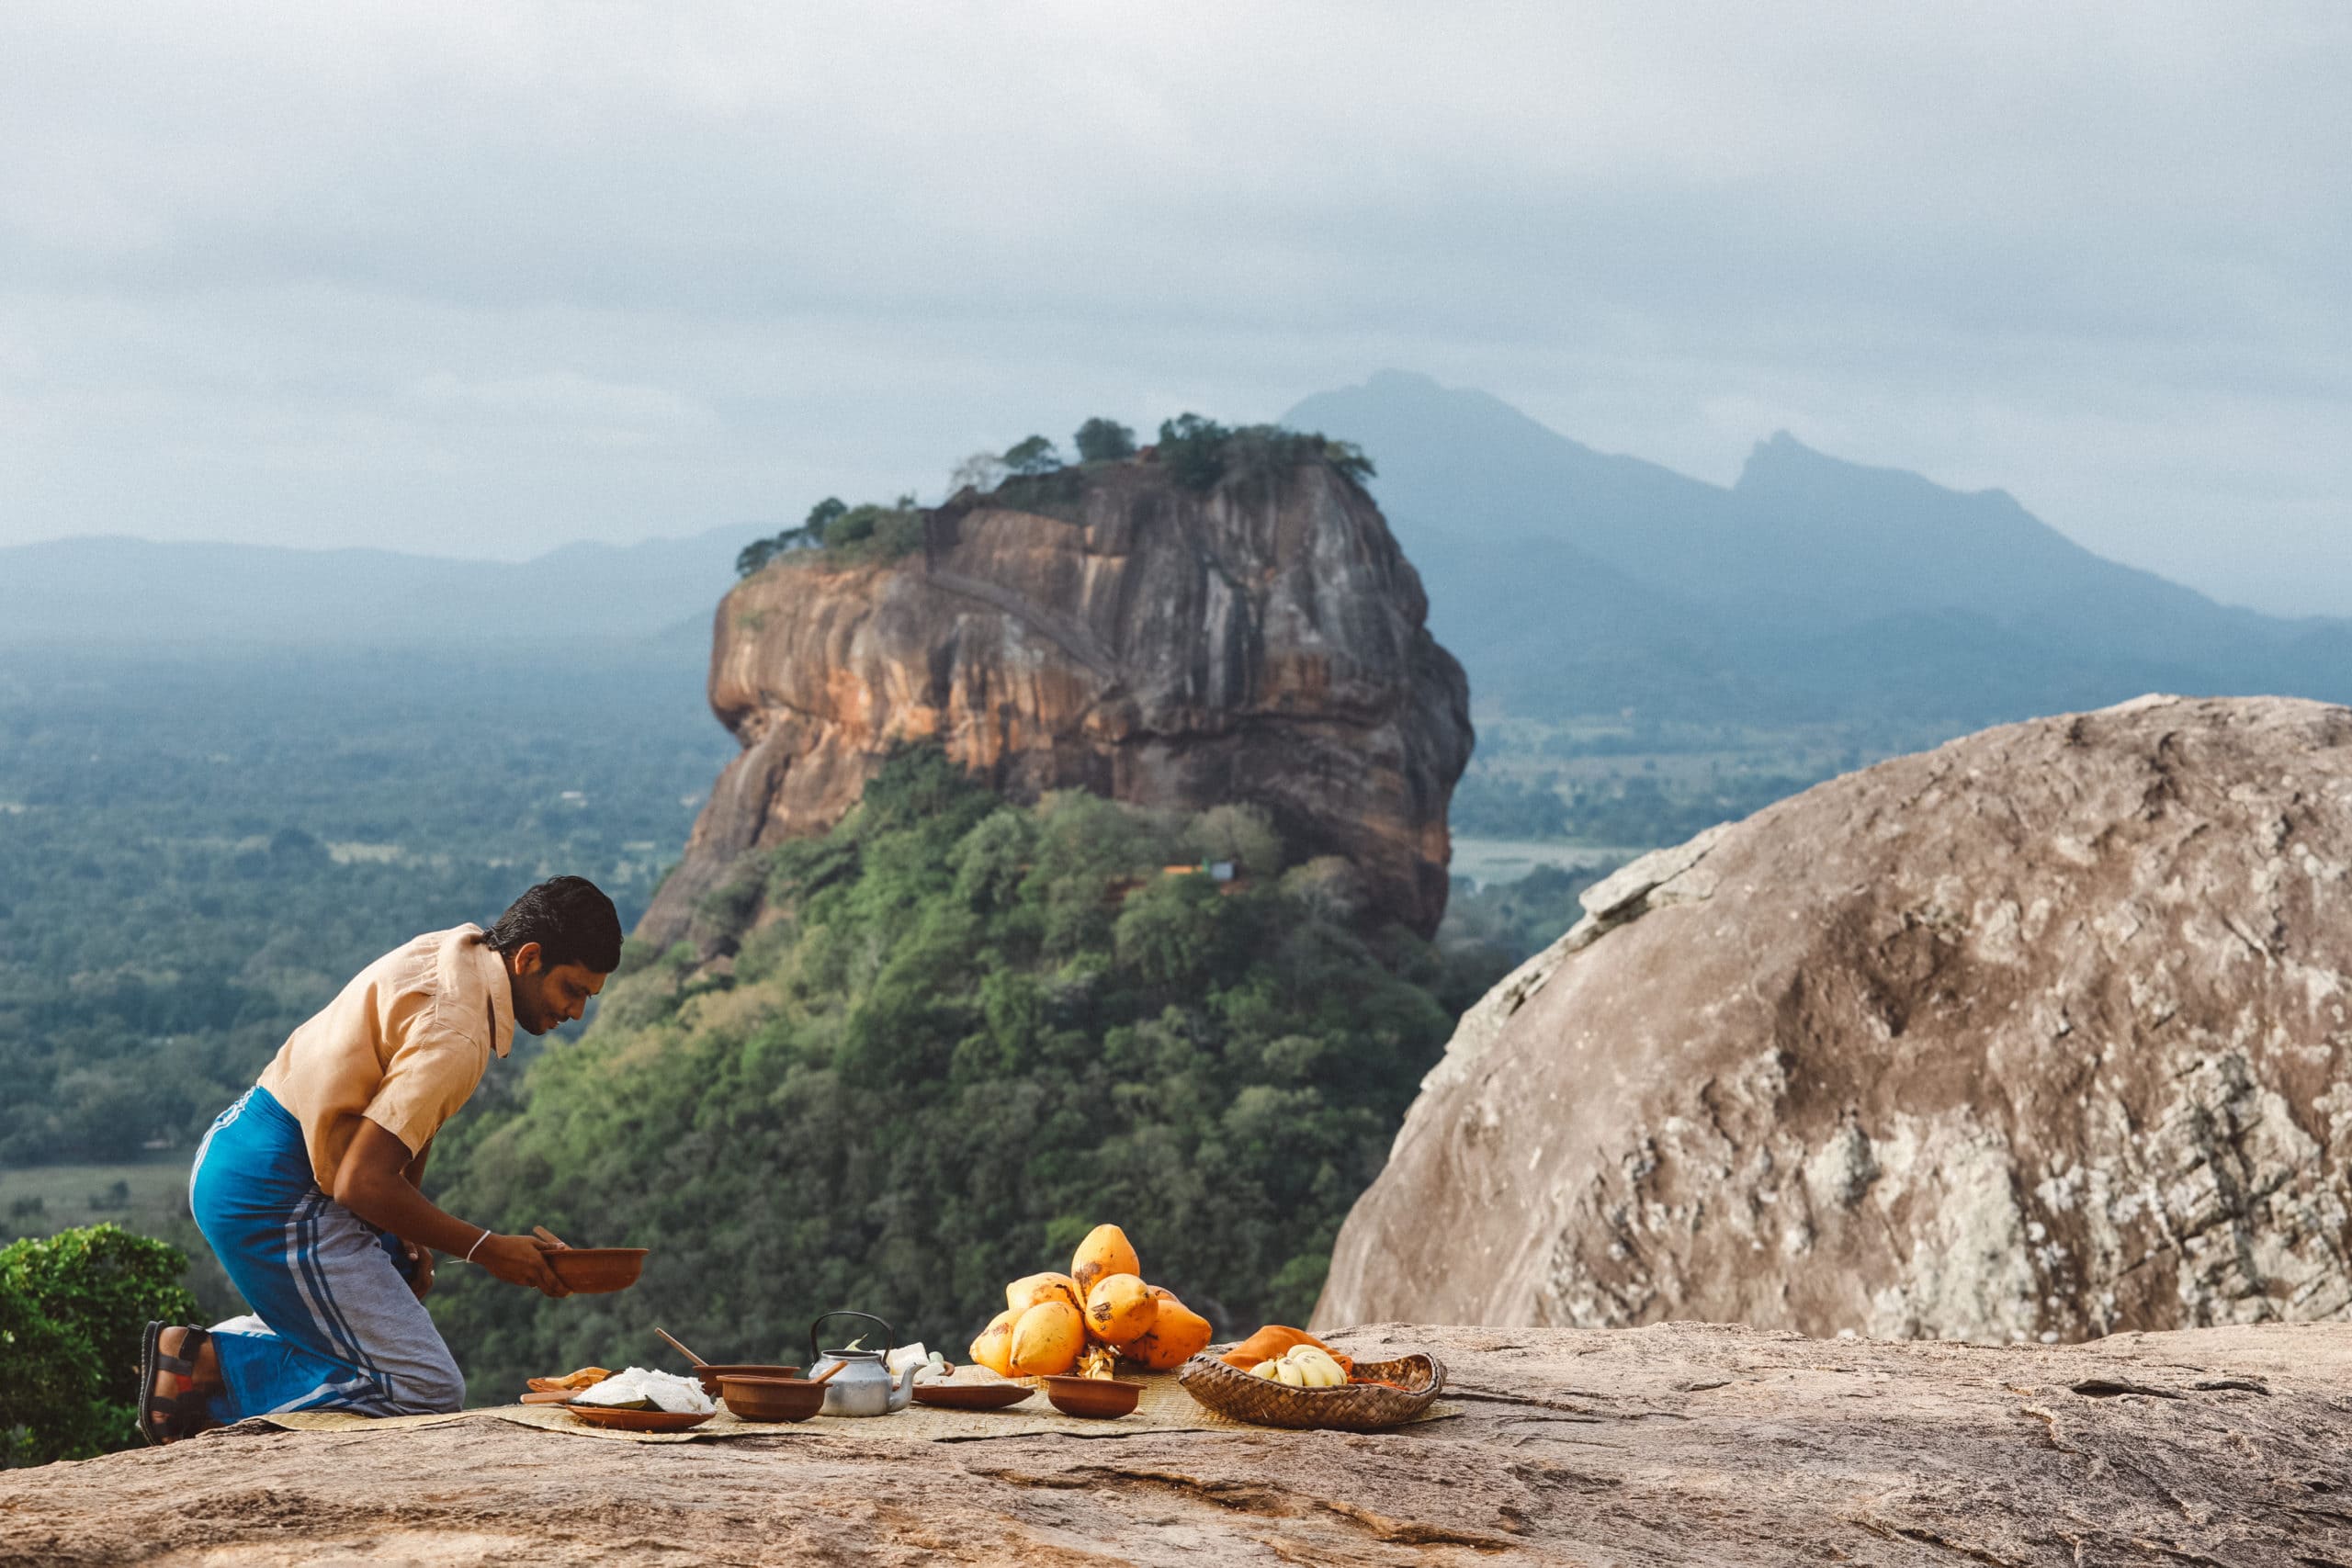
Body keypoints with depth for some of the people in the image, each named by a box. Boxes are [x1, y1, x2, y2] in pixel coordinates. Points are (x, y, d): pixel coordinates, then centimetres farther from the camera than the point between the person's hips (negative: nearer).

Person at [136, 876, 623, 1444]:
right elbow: (363, 1182, -25)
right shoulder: (454, 1035, -23)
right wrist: (486, 1249, -15)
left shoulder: (453, 952, 6)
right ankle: (206, 1363, -9)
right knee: (428, 1391, -12)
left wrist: (408, 1240, 9)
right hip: (275, 1198, -10)